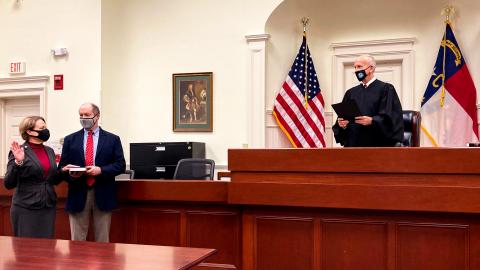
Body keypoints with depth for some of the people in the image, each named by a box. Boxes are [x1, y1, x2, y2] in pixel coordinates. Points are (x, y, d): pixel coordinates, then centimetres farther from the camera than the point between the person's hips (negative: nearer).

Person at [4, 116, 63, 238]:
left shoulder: (49, 151, 11)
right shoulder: (19, 151, -7)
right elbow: (8, 184, -11)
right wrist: (18, 162, -24)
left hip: (49, 207, 5)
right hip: (26, 208, -5)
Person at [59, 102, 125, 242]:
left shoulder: (113, 139, 5)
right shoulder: (70, 140, 9)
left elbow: (120, 165, 0)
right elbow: (62, 166, 8)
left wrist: (101, 170, -16)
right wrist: (70, 173, -14)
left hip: (103, 195, -1)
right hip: (78, 194, 1)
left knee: (102, 240, 7)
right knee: (77, 240, 5)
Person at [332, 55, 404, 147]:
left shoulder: (385, 89, 1)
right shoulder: (351, 93, 15)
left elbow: (390, 117, -8)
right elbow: (343, 117, 13)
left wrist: (372, 121, -23)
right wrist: (341, 123, -9)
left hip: (377, 144, -4)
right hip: (353, 143, 4)